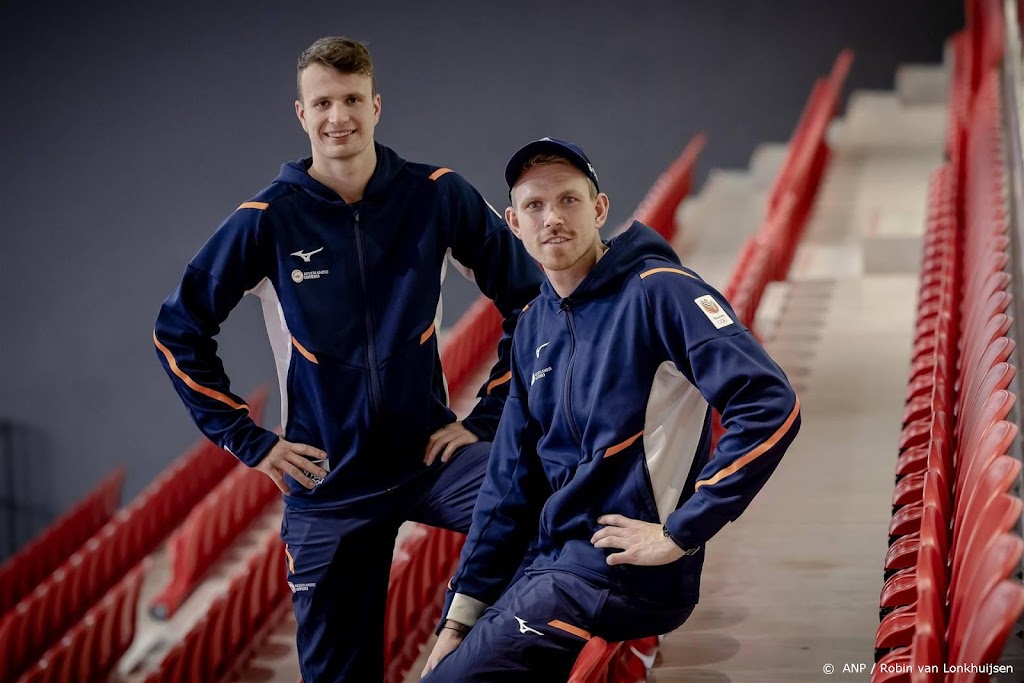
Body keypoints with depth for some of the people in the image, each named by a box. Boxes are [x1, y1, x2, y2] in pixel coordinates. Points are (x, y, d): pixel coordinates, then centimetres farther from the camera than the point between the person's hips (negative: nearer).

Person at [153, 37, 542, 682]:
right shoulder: (271, 218, -5)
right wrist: (248, 440, 0)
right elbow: (179, 330, 4)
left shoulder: (439, 196, -5)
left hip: (430, 454, 0)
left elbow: (527, 297, 4)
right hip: (331, 483, 0)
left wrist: (488, 418, -1)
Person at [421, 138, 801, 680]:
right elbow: (510, 483, 15)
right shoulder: (534, 327, 11)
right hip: (558, 563, 8)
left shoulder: (656, 291, -12)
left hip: (623, 571, -8)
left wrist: (680, 534, -19)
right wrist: (460, 616, 12)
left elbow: (769, 406, -22)